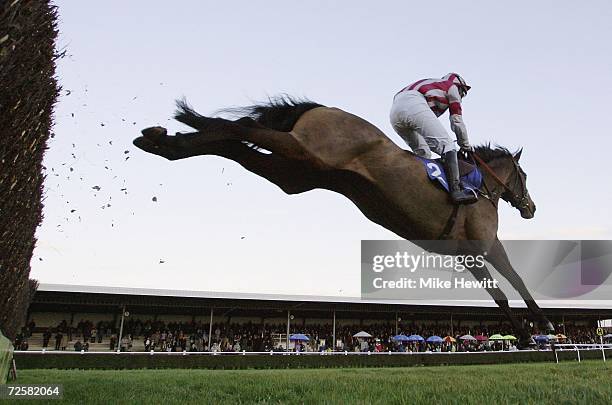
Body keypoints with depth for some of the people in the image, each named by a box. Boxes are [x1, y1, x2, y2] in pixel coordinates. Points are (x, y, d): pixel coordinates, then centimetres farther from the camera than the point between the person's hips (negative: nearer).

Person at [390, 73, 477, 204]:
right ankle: (456, 191, -23)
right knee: (447, 145, -8)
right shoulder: (452, 86, 23)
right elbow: (457, 122, 18)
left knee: (422, 154, 18)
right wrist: (465, 146, 28)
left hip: (394, 111, 8)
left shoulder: (431, 85, 42)